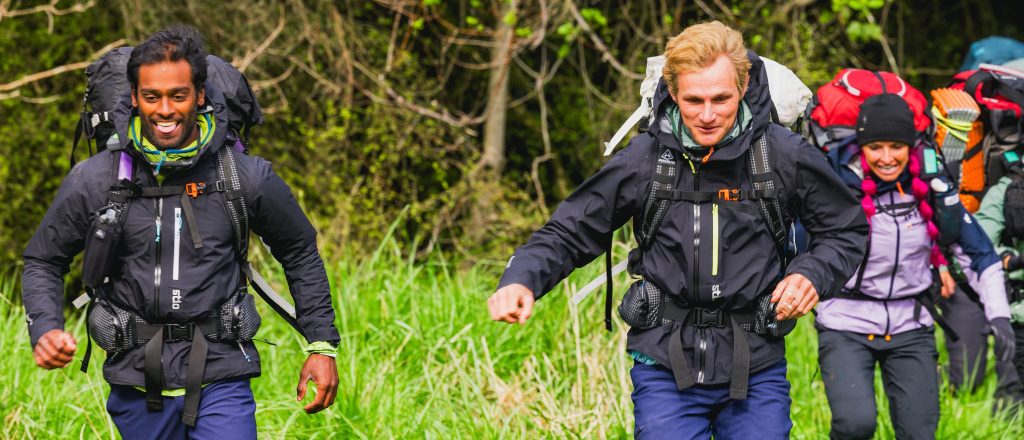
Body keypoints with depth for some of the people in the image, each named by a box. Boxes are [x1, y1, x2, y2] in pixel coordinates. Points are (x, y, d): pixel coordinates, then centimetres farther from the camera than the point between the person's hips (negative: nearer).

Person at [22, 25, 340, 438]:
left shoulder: (248, 178, -3)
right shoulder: (92, 181, -3)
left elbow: (300, 253, 12)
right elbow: (42, 261, 8)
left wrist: (322, 344, 9)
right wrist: (45, 330, -10)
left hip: (221, 378, -1)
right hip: (137, 383, 1)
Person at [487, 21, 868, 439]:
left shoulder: (785, 156, -5)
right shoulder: (644, 158, -5)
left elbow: (846, 229, 10)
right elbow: (570, 232, 3)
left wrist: (812, 274, -10)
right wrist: (521, 280, -15)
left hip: (755, 370, 1)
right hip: (667, 369, 0)